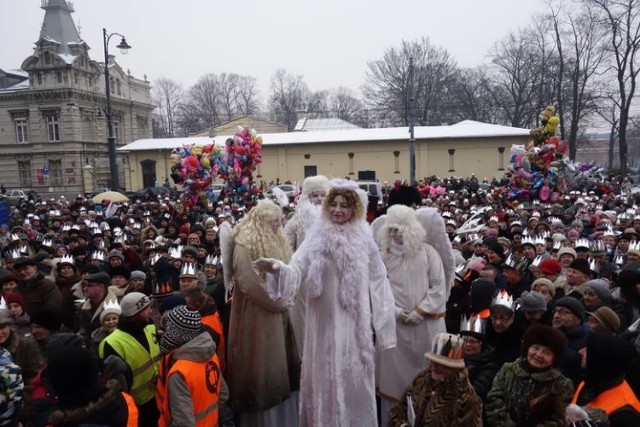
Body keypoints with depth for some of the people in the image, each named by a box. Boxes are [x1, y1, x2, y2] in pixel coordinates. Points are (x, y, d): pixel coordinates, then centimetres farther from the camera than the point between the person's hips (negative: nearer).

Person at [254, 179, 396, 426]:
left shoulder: (364, 240, -3)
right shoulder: (316, 237, -3)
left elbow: (377, 282, 1)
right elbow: (297, 270, -12)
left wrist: (382, 324, 2)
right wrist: (277, 268, -34)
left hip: (353, 322, 0)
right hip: (324, 321, 0)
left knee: (353, 377, 11)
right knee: (324, 376, 11)